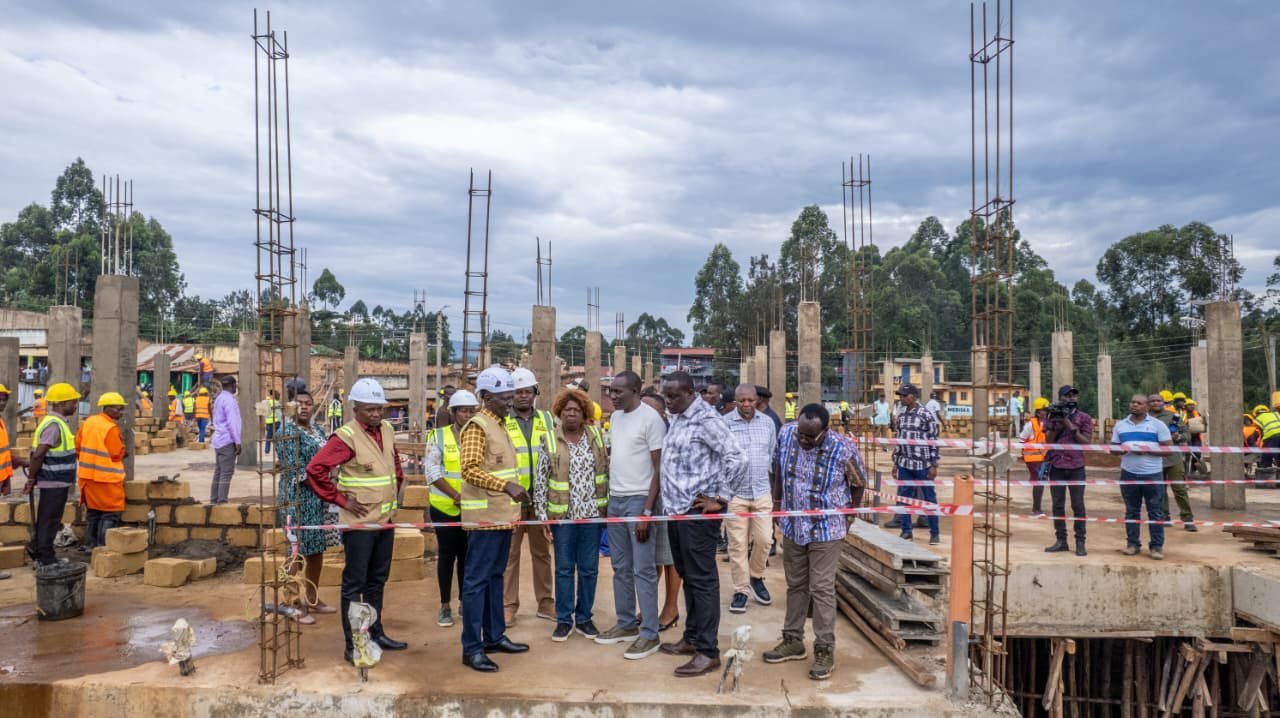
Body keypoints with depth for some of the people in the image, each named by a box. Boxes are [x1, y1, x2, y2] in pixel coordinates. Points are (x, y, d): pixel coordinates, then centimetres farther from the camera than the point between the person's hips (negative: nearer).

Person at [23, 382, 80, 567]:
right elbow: (38, 455, -24)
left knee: (47, 519, 19)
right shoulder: (54, 424, -20)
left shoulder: (56, 422, 12)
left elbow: (37, 453, 18)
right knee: (49, 520, -1)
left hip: (56, 482, 9)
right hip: (54, 482, -9)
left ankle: (36, 550, 30)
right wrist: (31, 479, -15)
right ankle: (45, 560, 7)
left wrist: (32, 477, 18)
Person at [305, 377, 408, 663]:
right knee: (355, 583, 1)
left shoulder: (387, 431, 7)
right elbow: (315, 470, -23)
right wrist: (341, 500, -18)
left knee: (377, 580, 18)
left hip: (385, 519, 7)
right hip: (359, 522, -7)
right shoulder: (346, 437, -16)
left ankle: (376, 633, 31)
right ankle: (352, 646, 9)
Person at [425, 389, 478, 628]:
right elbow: (432, 471, -8)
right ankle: (445, 606, 17)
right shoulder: (439, 436, -3)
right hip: (444, 506, -1)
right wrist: (456, 495, -16)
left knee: (467, 554, 10)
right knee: (447, 554, 6)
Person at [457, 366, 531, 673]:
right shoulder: (477, 426, -13)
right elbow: (470, 469, -22)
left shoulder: (500, 425, 15)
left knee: (495, 576, 16)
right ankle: (471, 648, 3)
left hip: (503, 515, 9)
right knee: (477, 580, -3)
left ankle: (494, 636, 27)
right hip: (484, 517, -9)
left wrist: (516, 492, 15)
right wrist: (507, 486, -27)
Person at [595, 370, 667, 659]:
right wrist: (607, 497, 11)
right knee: (621, 568, 14)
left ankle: (649, 633, 7)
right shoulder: (615, 417, 10)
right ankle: (626, 624, 26)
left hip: (640, 499, -7)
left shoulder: (651, 418, -12)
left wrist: (647, 511, -17)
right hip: (615, 499, 7)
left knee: (643, 571, -2)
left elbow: (659, 469, -13)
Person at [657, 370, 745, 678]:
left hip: (697, 511, -9)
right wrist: (669, 502, 15)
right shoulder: (677, 419, 14)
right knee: (687, 577, 17)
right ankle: (692, 638, 29)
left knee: (702, 580, -3)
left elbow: (736, 457, -19)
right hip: (676, 509, 9)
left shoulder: (706, 419, -14)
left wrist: (719, 496, -14)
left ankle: (708, 652, 3)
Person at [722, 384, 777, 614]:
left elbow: (773, 455, 15)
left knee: (764, 539, 2)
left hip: (762, 492, 3)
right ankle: (740, 590, 14)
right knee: (737, 544, 2)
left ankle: (756, 577, 28)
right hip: (734, 493, -3)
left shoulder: (767, 422, 6)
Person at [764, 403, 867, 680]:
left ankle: (825, 650, 9)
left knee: (822, 589, -2)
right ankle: (793, 641, 28)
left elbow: (859, 484, -3)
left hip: (826, 531, -4)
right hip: (792, 527, 4)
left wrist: (848, 518, 0)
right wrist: (777, 503, 11)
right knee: (795, 585, 15)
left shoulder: (843, 449, -20)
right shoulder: (786, 435, -10)